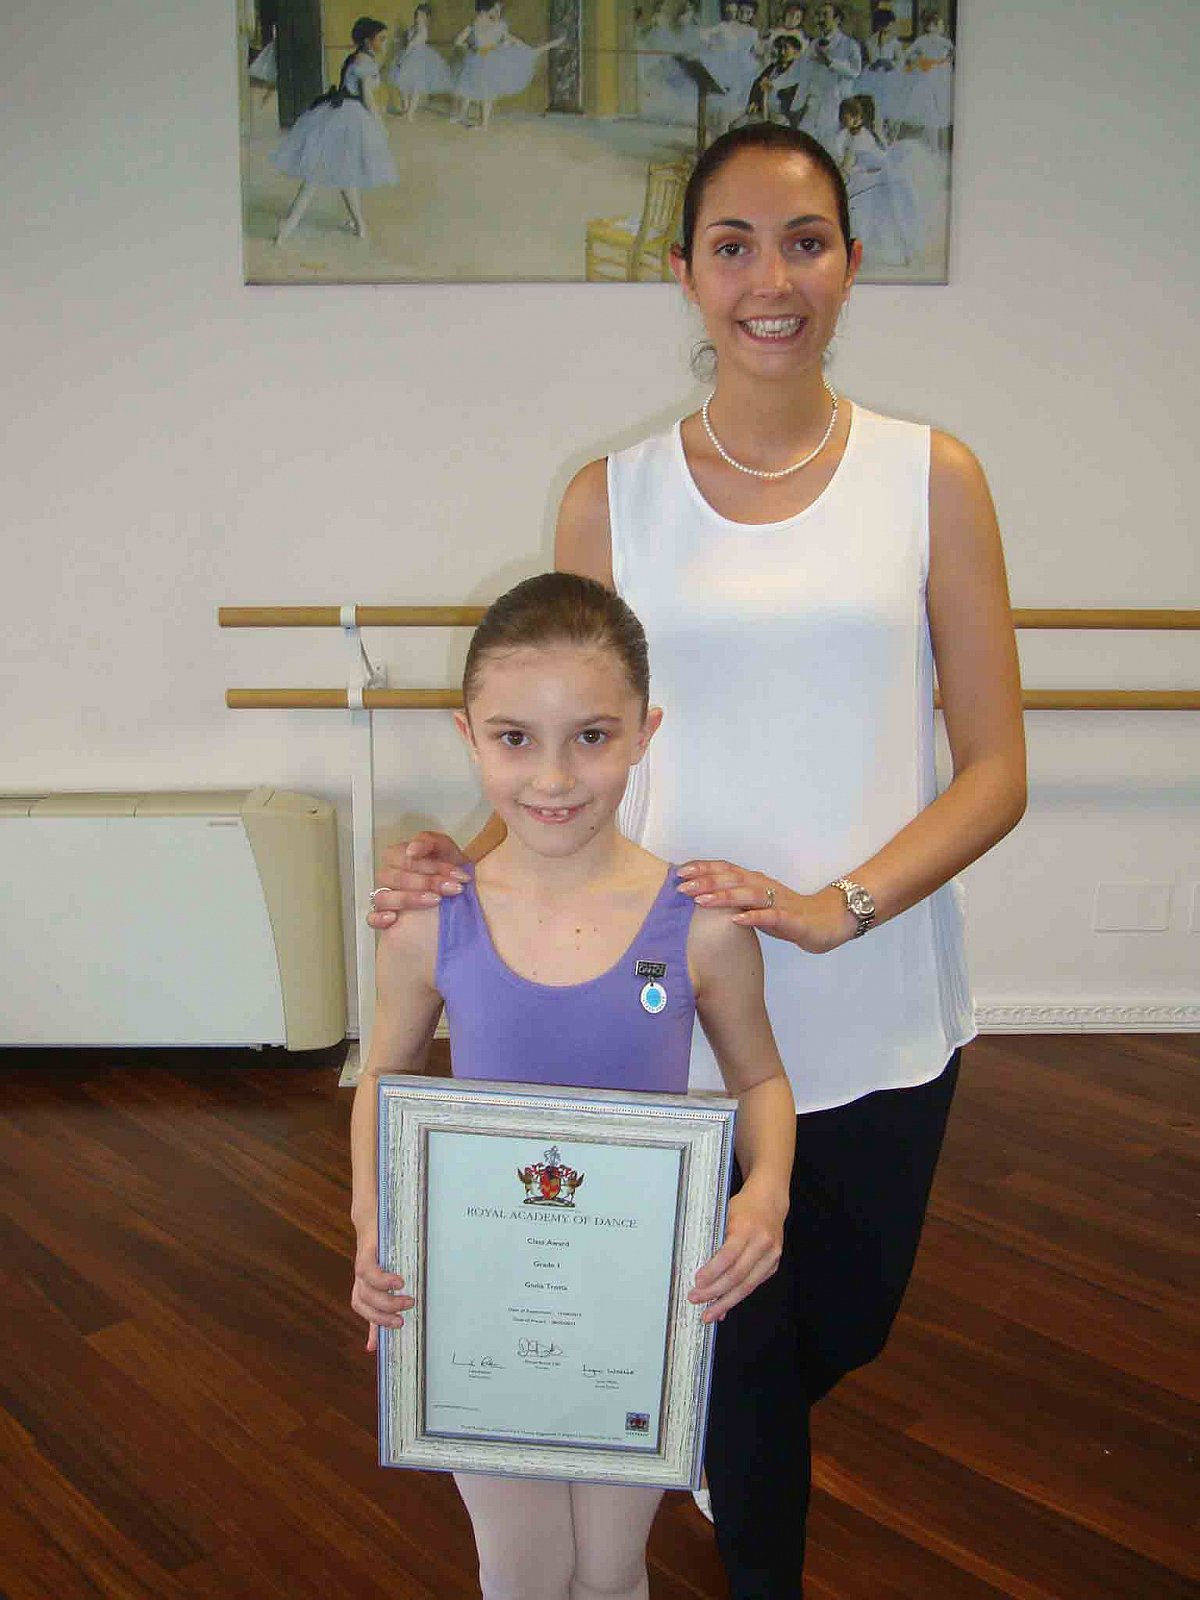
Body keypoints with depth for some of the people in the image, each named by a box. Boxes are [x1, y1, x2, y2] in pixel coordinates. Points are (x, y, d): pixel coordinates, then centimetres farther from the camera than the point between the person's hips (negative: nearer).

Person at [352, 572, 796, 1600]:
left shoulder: (702, 927, -18)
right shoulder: (430, 928, -15)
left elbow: (760, 1079, -1)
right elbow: (385, 1077, 2)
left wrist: (767, 1192, -20)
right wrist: (373, 1221, -12)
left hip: (647, 1301, 0)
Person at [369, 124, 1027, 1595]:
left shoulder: (930, 479, -2)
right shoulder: (613, 498, -1)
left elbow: (994, 769, -4)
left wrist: (830, 907, -18)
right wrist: (471, 860, -16)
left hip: (876, 1013, 2)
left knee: (845, 1323, 22)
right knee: (742, 1336, 13)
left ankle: (720, 1452, 58)